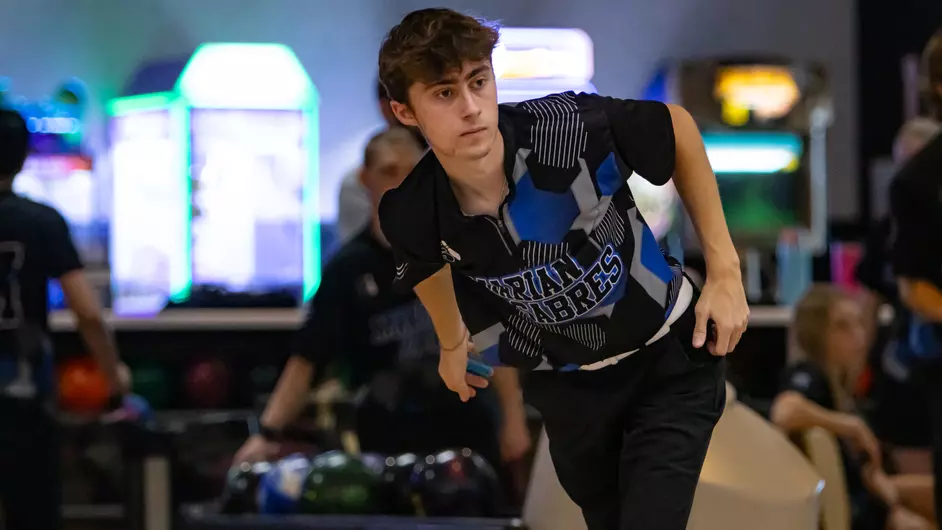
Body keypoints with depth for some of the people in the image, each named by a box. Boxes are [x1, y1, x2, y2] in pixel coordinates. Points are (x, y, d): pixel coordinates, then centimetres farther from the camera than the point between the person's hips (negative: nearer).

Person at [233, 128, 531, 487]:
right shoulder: (349, 268, -4)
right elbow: (306, 359, -6)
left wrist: (514, 419, 0)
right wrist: (269, 433, -18)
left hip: (465, 435, 1)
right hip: (387, 445, -1)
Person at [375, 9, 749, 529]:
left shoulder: (571, 128, -32)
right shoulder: (411, 213, -23)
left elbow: (678, 126, -12)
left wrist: (724, 270, -11)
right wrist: (452, 343, 22)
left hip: (669, 357, -3)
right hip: (565, 385, 3)